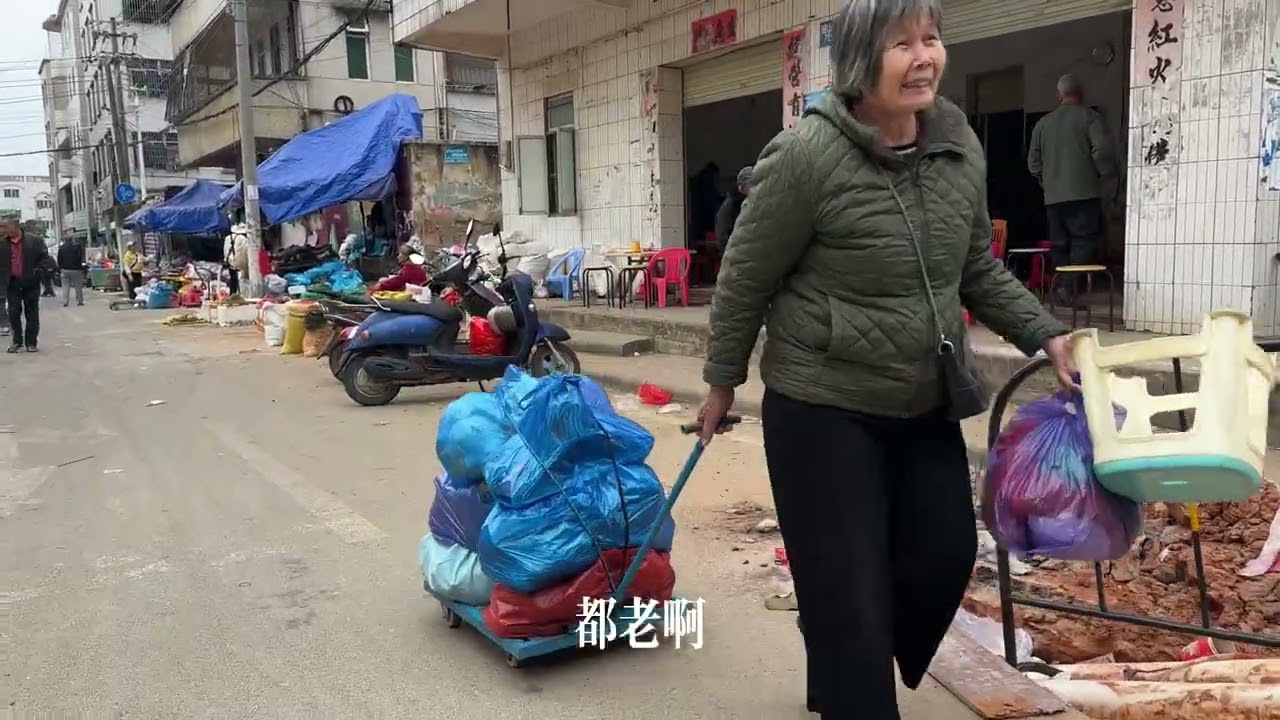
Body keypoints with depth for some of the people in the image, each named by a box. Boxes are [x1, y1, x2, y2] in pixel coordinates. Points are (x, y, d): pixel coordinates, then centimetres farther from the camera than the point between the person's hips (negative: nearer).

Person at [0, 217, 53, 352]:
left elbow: (46, 259, -5)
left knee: (31, 313, 4)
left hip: (30, 283, -2)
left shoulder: (34, 242, -6)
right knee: (13, 313, 3)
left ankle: (31, 342, 11)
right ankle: (16, 341, 15)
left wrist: (38, 270, -19)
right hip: (12, 284, 2)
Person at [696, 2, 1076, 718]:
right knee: (847, 589, 1)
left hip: (928, 408, 7)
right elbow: (746, 280, -9)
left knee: (946, 558, 14)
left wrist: (1047, 334, 3)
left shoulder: (962, 147, 0)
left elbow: (979, 270, 13)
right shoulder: (807, 154, -19)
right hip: (823, 409, -6)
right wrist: (723, 381, -1)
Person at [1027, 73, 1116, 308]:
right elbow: (1102, 151, -12)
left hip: (1053, 197, 4)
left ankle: (1063, 285, 6)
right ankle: (1070, 287, -18)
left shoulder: (1043, 123, 13)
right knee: (1085, 241, -5)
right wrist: (1107, 178, 1)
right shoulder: (1089, 117, -1)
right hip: (1084, 192, -4)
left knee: (1060, 245, 11)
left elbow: (1033, 163, 14)